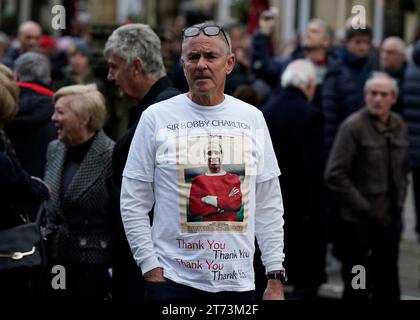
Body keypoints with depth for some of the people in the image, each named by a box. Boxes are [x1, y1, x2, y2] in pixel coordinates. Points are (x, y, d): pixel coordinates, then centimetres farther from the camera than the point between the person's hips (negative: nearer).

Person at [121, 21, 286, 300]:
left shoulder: (252, 118, 7)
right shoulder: (156, 117, 0)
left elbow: (269, 205, 9)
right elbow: (133, 203, 1)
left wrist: (276, 278, 4)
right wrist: (151, 267, -6)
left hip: (239, 282, 2)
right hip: (173, 281, -2)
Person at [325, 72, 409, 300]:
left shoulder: (398, 125, 6)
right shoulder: (353, 127, -12)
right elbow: (334, 175, -15)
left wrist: (400, 200, 6)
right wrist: (364, 208, -14)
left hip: (390, 219, 6)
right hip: (359, 221, -6)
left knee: (388, 286, 11)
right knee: (357, 288, 0)